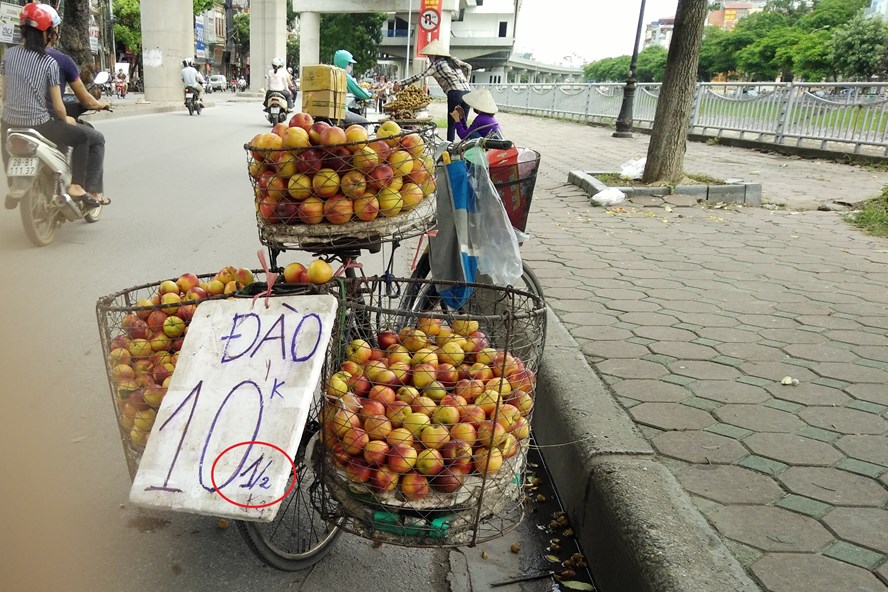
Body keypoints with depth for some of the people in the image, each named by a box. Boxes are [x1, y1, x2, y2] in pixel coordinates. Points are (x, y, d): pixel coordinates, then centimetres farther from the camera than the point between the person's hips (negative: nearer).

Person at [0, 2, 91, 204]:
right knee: (81, 137, 15)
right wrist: (66, 121, 11)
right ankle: (76, 185, 1)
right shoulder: (49, 63, -11)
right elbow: (57, 106, -10)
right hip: (39, 125, -5)